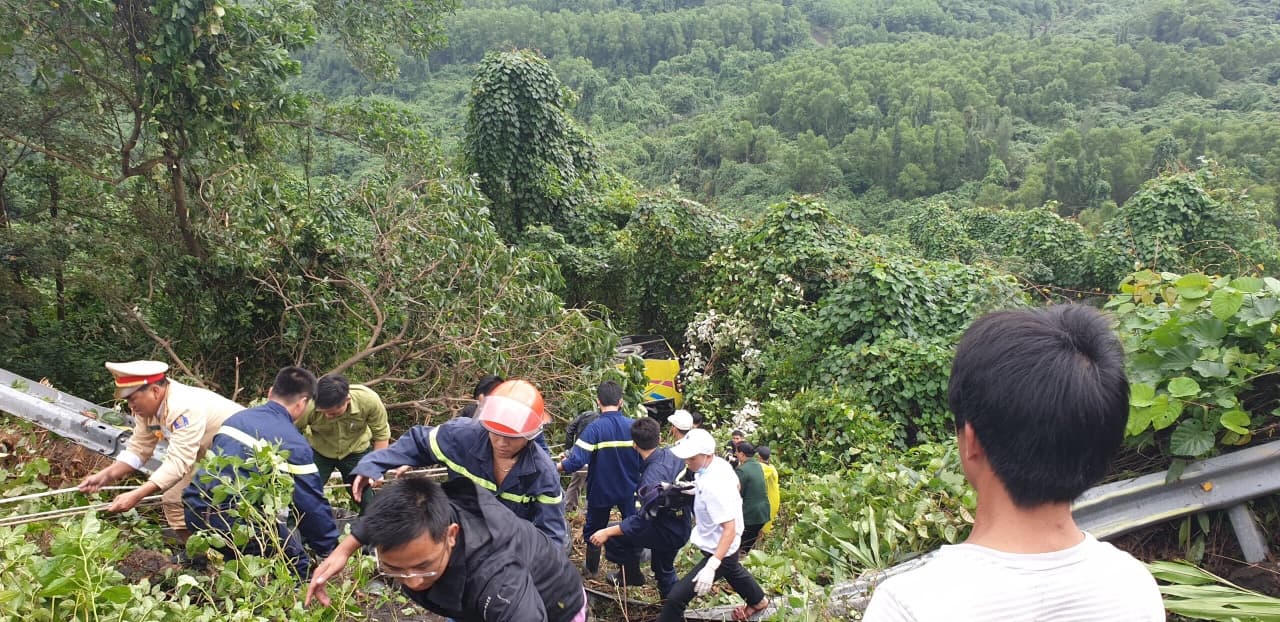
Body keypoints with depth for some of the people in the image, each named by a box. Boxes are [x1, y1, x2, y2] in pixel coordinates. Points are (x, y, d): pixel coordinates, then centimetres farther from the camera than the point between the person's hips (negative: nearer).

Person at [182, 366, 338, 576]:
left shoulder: (236, 418, 14)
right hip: (234, 519, -7)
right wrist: (332, 550, 11)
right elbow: (313, 506, -2)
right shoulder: (295, 444, -6)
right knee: (297, 568, 7)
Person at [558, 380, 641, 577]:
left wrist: (557, 467, -11)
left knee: (594, 529, 19)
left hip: (601, 490, -3)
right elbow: (644, 458, -3)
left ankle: (592, 568, 35)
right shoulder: (633, 426, -11)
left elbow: (576, 461, -28)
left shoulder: (594, 428, -22)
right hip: (629, 489, 3)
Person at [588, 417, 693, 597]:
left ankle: (631, 574, 13)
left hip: (668, 534, -8)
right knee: (664, 570, 29)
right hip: (682, 527, 8)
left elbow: (644, 520, -32)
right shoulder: (671, 455, -9)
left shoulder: (653, 476, -31)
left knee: (612, 535, -7)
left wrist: (608, 532, -28)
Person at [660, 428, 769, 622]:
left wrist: (711, 567, -41)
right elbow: (736, 486, 10)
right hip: (722, 545, 10)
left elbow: (730, 529, -35)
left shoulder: (713, 487, -37)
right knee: (732, 571, 39)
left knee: (676, 598, -12)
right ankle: (758, 602, 67)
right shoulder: (721, 463, -11)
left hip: (718, 550, -10)